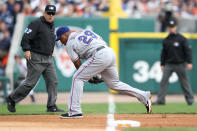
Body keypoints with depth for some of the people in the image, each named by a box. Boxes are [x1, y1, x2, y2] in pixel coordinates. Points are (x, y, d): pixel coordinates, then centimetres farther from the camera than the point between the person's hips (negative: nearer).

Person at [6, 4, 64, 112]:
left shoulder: (52, 26, 15)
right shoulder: (36, 24, -11)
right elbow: (26, 37, -18)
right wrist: (26, 50, -30)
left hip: (48, 58, 8)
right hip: (36, 58, -8)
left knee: (53, 81, 0)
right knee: (30, 82, -6)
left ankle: (52, 106, 1)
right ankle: (12, 99, 9)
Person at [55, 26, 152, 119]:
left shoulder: (69, 43, 5)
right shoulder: (85, 31, 27)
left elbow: (77, 64, 4)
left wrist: (88, 77, 17)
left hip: (100, 56, -8)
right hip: (110, 52, 8)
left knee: (77, 78, -1)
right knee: (114, 84, 21)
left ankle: (74, 111, -5)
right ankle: (144, 96, 22)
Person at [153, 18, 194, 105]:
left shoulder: (182, 39, -5)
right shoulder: (166, 40, 8)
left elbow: (188, 50, -7)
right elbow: (163, 53, 15)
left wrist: (189, 62, -14)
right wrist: (162, 64, 12)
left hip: (180, 64, -4)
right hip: (169, 64, 4)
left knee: (184, 83, 3)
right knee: (163, 82, -6)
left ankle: (190, 100, 14)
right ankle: (160, 100, -5)